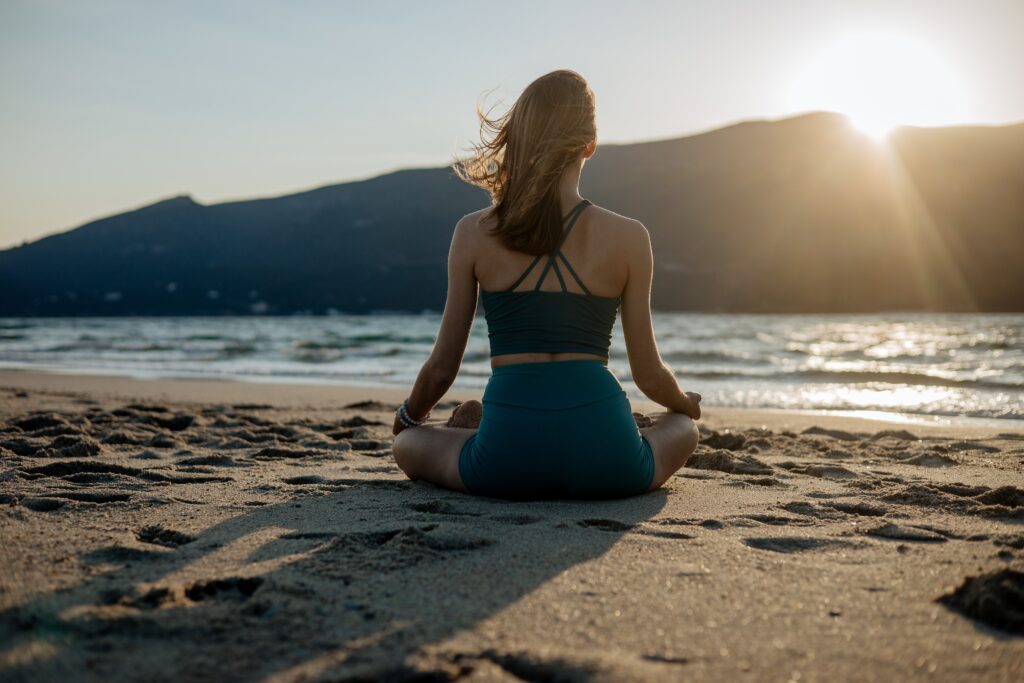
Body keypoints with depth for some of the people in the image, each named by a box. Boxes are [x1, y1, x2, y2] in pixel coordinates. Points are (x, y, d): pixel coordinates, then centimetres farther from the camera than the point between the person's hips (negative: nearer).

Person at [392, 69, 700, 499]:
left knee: (406, 444, 30)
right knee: (682, 428, 33)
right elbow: (649, 376, 7)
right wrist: (685, 404, 31)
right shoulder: (628, 237, 0)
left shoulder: (474, 234, 1)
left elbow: (442, 367, 7)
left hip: (507, 466, 2)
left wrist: (408, 418, 30)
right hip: (603, 463, -2)